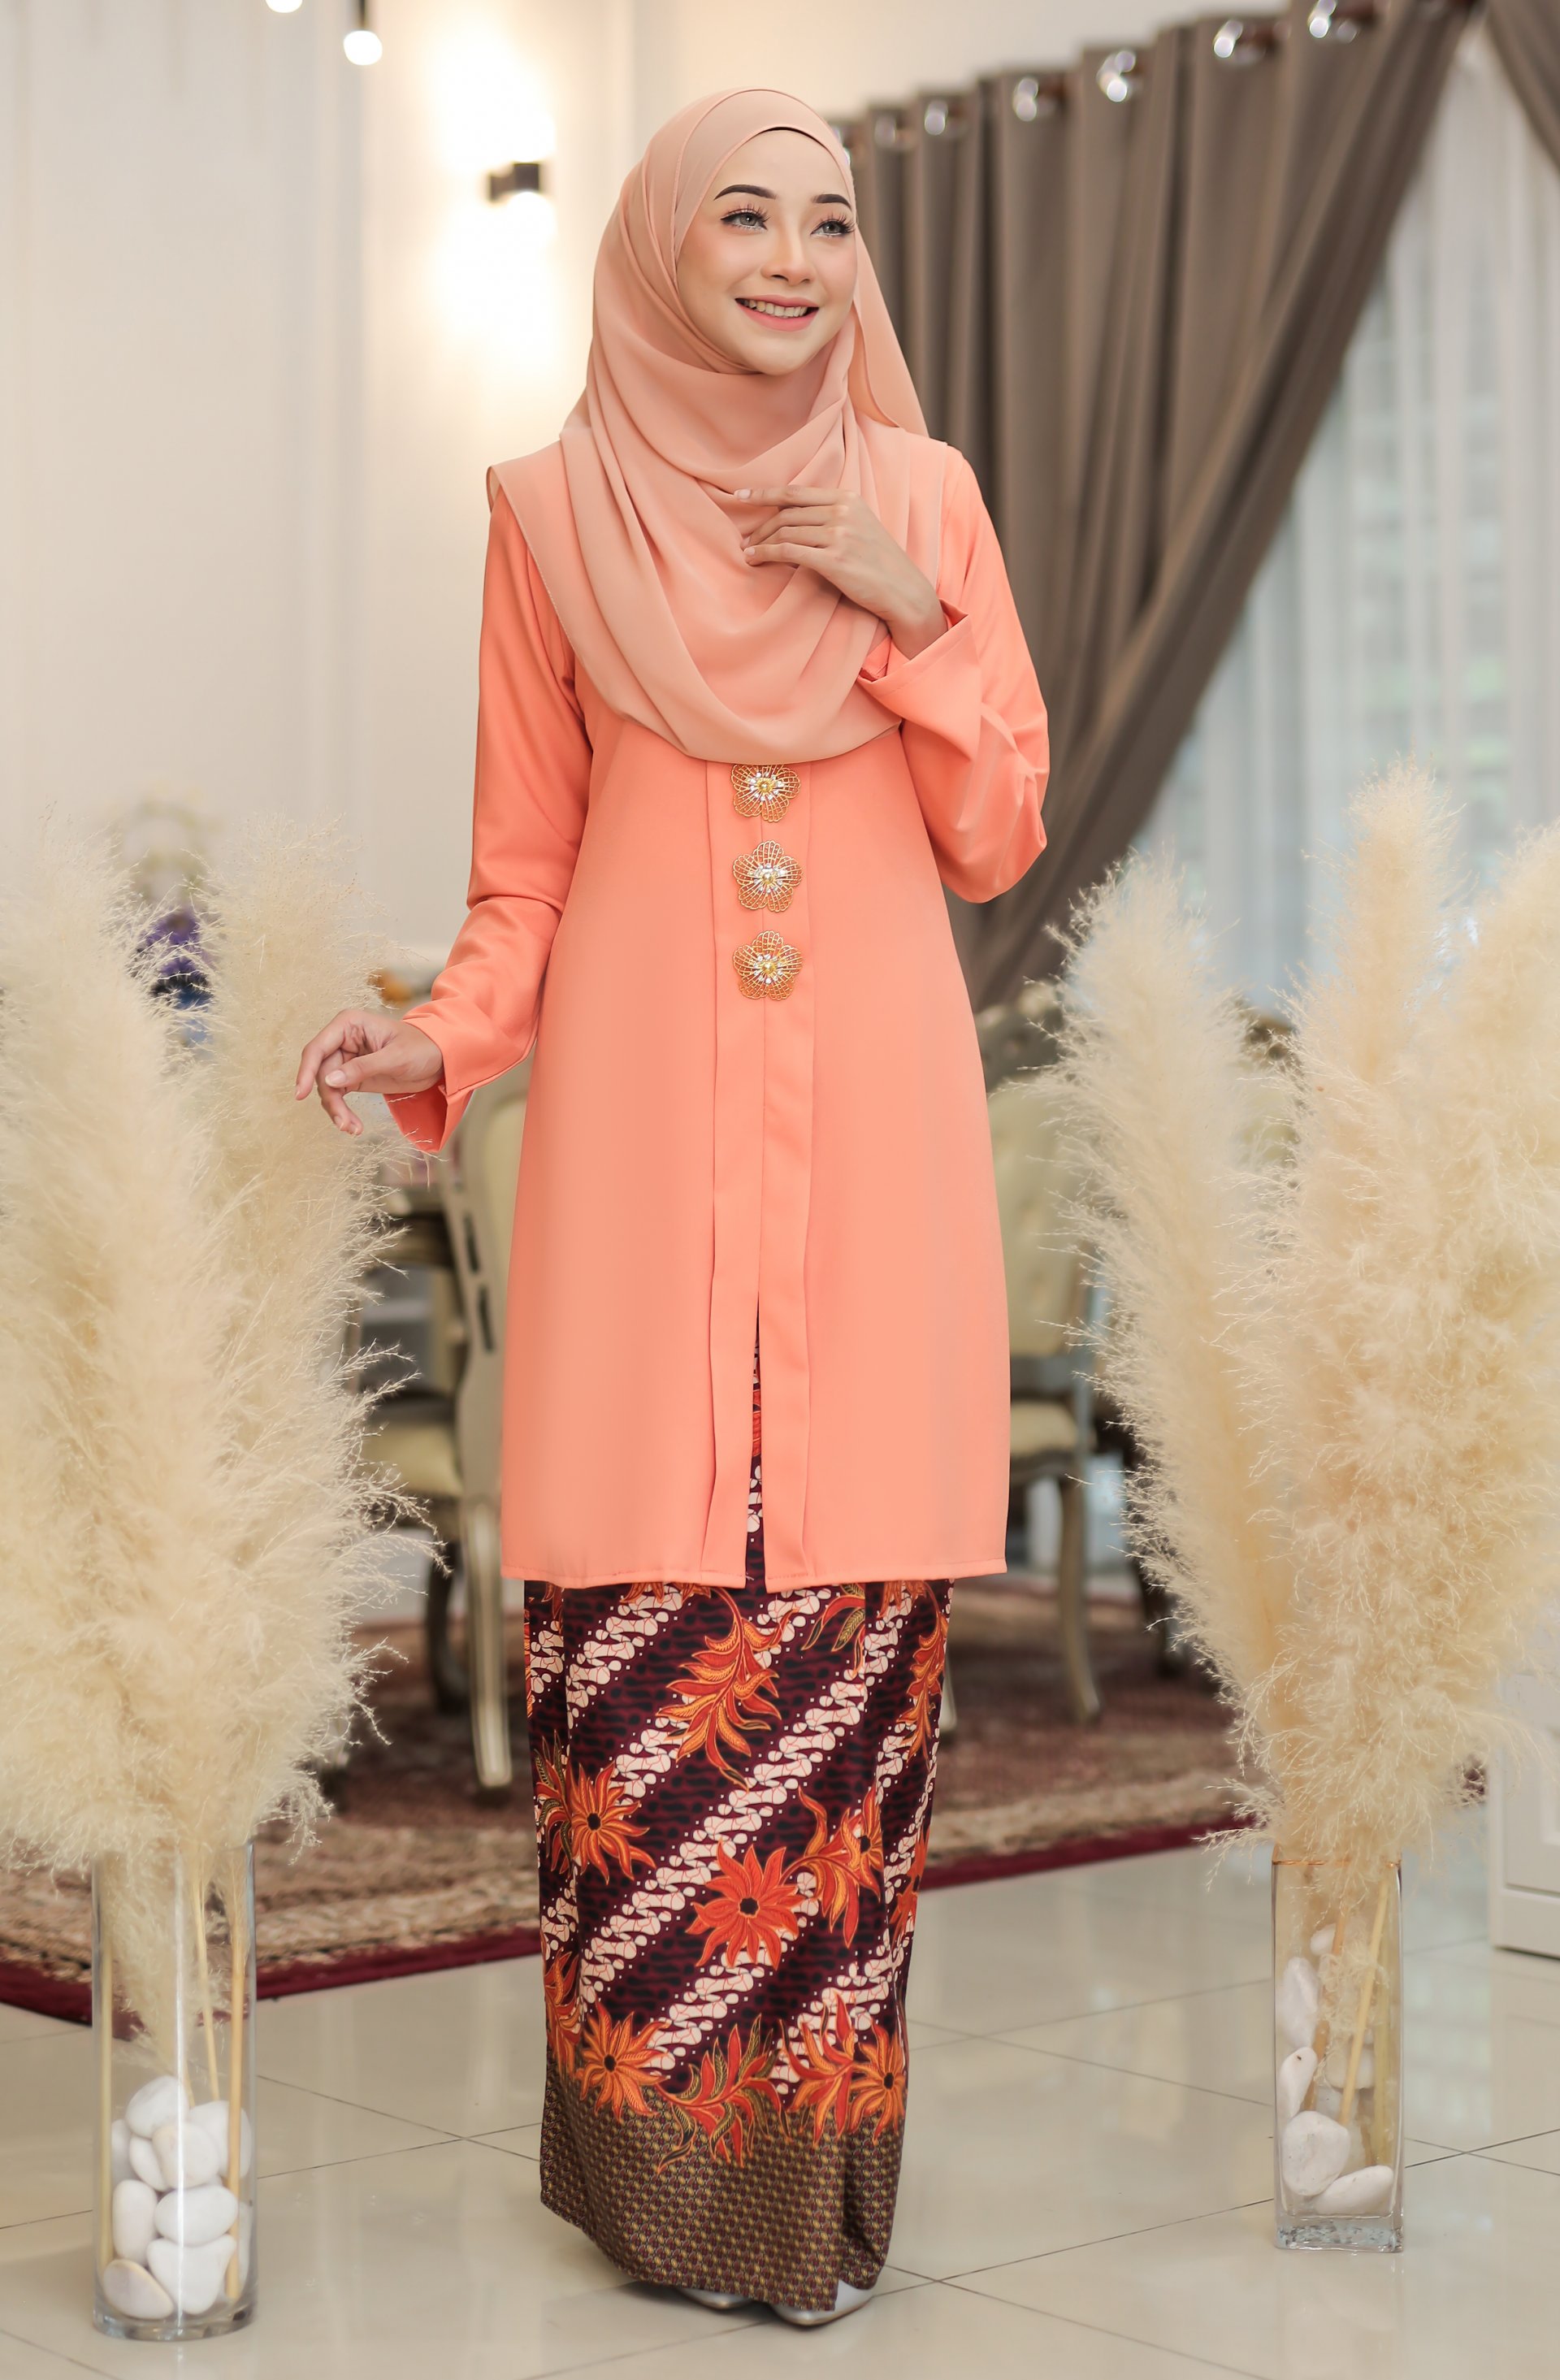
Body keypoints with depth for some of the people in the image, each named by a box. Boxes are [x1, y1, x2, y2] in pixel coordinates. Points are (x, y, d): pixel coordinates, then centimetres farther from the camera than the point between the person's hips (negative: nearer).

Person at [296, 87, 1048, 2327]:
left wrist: (910, 608, -3)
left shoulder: (924, 495, 11)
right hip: (642, 1113, -1)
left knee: (852, 1606, -5)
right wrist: (442, 1042, -7)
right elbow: (528, 862, 11)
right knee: (647, 1620, -6)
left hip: (871, 1118, 1)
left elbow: (996, 843, 9)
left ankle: (823, 2143, 7)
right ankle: (658, 2146, 7)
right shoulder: (556, 505, 8)